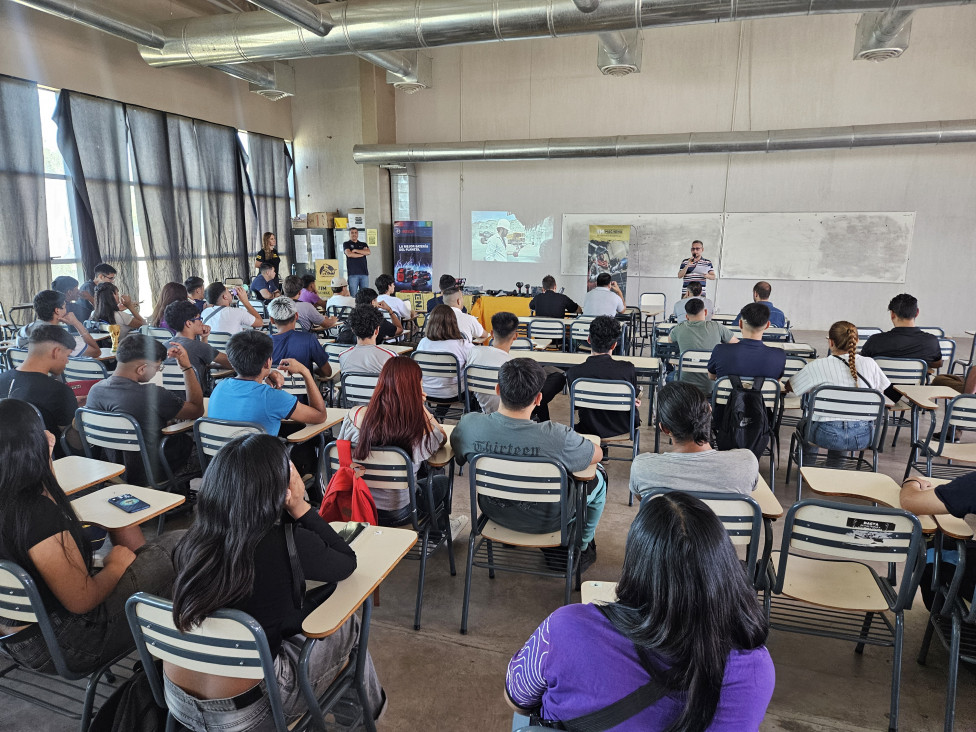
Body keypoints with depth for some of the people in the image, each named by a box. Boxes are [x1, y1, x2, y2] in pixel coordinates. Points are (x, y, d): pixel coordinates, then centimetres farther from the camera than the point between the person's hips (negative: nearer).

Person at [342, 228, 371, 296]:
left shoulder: (363, 244, 19)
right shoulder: (346, 244, 11)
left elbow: (368, 252, -1)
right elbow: (349, 254, -8)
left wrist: (355, 250, -5)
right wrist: (362, 254, 1)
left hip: (364, 272, 3)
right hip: (353, 273, -3)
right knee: (353, 295, -7)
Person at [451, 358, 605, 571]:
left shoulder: (468, 425, -26)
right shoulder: (557, 437, -35)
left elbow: (458, 456, -2)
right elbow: (597, 454, -15)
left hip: (494, 513, 4)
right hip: (546, 521, -3)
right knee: (598, 476, 23)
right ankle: (582, 548, 42)